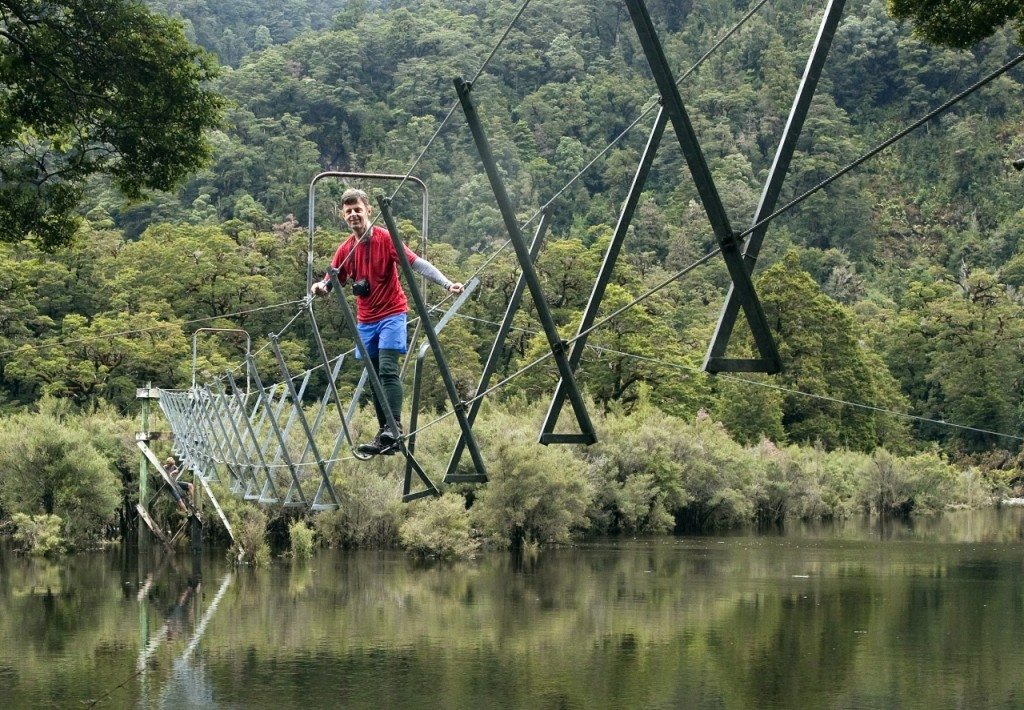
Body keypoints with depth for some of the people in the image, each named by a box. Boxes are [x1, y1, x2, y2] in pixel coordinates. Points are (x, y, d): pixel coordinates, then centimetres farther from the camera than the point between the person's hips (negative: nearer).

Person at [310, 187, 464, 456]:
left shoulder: (386, 238, -10)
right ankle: (383, 434, 11)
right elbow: (331, 281, 6)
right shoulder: (346, 249, 3)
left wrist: (446, 283, -29)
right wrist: (320, 287, -20)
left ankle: (394, 429, -25)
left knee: (387, 371, -19)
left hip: (391, 314, -6)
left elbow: (416, 263, -16)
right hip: (366, 320, 6)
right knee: (375, 378, 7)